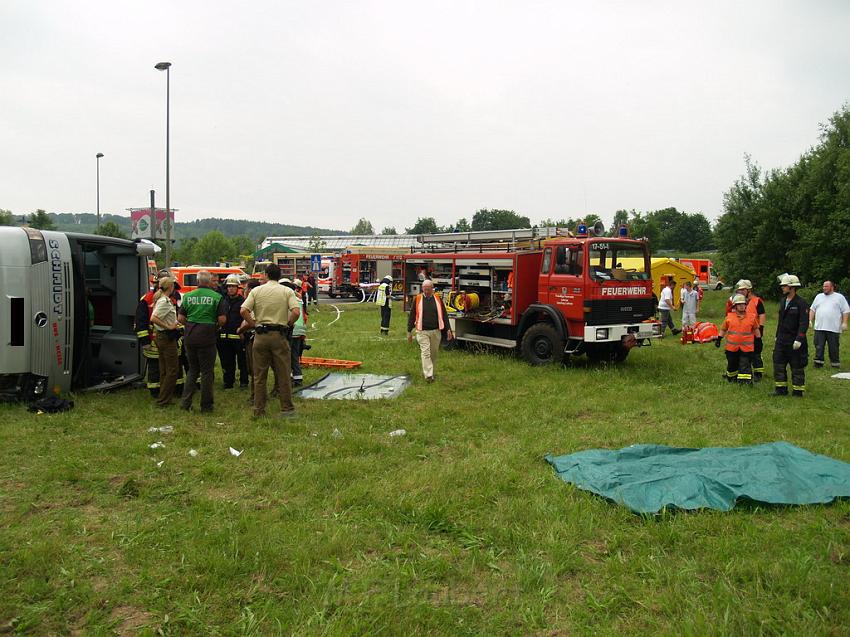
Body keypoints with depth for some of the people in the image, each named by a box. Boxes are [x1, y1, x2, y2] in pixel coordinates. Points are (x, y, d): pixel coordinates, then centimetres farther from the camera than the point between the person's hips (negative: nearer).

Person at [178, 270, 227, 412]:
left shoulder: (188, 296, 5)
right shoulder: (217, 297, -5)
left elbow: (180, 318, 5)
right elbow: (222, 319, -11)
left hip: (190, 337, 4)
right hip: (207, 337, -4)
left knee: (192, 370, 18)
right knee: (207, 372, 5)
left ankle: (185, 401, 13)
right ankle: (206, 405, 10)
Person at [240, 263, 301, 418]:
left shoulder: (256, 291, 4)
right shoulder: (287, 291, 0)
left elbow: (244, 311, -7)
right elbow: (296, 312, -13)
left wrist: (254, 325, 3)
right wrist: (287, 324, 2)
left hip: (260, 335, 1)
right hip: (279, 335, -1)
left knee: (259, 375, 9)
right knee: (283, 374, 6)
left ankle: (259, 410, 14)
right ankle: (286, 409, 10)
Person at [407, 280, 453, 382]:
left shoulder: (438, 299, 6)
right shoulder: (417, 299, 0)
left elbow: (444, 315, 9)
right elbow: (412, 316, 4)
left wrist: (448, 329, 3)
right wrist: (409, 331, 3)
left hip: (436, 331, 3)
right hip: (422, 332, -3)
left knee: (434, 353, 11)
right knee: (425, 353, -10)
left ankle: (431, 372, 28)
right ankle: (428, 375, -14)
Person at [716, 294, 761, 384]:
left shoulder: (751, 317, 2)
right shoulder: (729, 317, 2)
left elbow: (756, 329, 16)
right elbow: (723, 329, 13)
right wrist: (718, 339, 8)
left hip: (747, 347, -1)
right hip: (732, 347, 1)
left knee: (745, 365, -6)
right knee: (732, 364, 16)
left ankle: (746, 381, -7)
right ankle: (731, 377, 37)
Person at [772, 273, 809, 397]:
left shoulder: (801, 304, -13)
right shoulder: (782, 302, 10)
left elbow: (804, 323, -17)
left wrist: (799, 340, -23)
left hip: (794, 342, -7)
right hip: (781, 341, 7)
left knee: (797, 368, 4)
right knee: (778, 365, 9)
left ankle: (797, 391, 13)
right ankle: (781, 389, 18)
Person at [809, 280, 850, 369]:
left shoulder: (839, 297, 6)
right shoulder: (819, 297, 17)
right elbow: (812, 309, 17)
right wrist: (810, 321, 7)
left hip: (834, 328, -3)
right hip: (819, 327, 3)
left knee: (833, 347, 3)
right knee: (818, 346, -1)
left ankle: (835, 363, 12)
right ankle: (818, 362, 4)